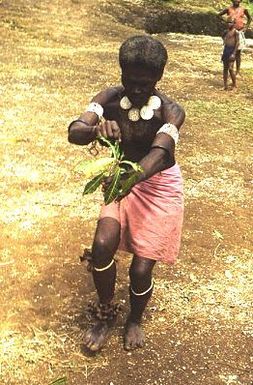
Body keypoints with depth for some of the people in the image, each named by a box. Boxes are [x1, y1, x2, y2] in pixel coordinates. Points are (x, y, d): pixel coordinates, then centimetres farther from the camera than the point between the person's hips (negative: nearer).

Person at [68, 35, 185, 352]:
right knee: (102, 245, -18)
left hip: (159, 187, -2)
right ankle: (106, 314, 10)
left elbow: (159, 154, -38)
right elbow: (74, 132, -26)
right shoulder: (109, 99, -14)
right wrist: (96, 129, -50)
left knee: (141, 267, -4)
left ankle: (135, 319, 30)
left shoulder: (170, 111, -22)